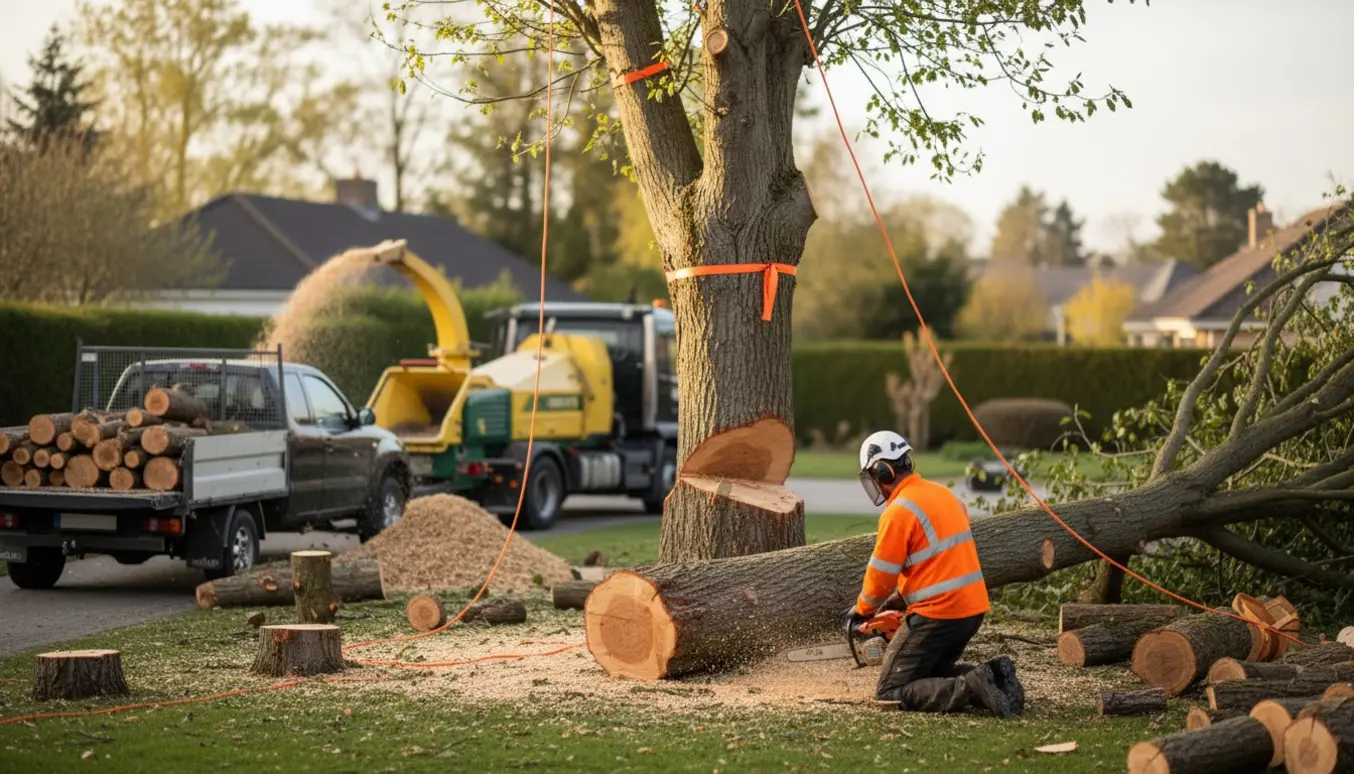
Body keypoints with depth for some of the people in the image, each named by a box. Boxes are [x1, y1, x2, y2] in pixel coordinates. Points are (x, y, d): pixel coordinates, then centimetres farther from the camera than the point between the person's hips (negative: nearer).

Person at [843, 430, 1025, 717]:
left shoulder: (898, 511, -14)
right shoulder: (943, 493, 11)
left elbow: (881, 577, -10)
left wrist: (861, 610, 10)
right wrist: (905, 594, 24)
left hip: (937, 614, -9)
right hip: (973, 607, 9)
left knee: (890, 693, -3)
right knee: (932, 673, 26)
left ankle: (971, 688, -20)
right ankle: (993, 676, 2)